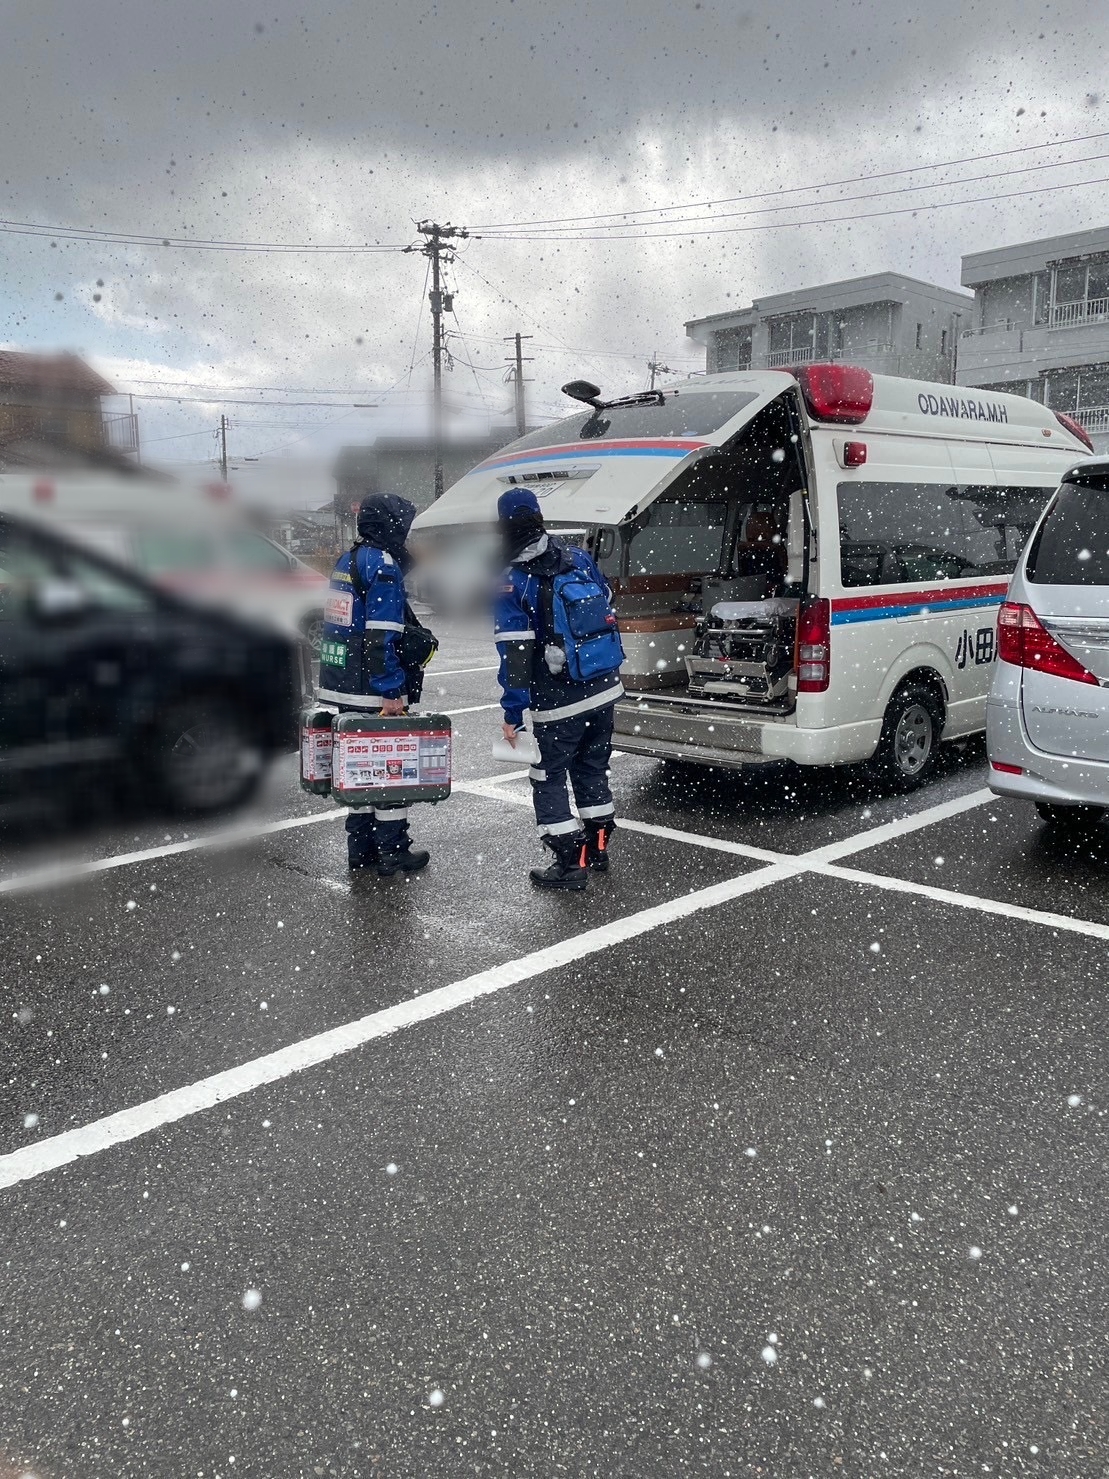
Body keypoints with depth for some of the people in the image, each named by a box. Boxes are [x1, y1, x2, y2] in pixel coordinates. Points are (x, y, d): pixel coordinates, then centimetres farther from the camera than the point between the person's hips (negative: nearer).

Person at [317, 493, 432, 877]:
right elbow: (381, 637, -22)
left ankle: (360, 846, 24)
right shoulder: (383, 566, -15)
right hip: (373, 691, -9)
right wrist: (393, 691, -21)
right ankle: (392, 851, 8)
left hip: (341, 686, 9)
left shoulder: (346, 561, 15)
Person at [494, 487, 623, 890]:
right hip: (604, 690, 6)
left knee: (549, 778, 7)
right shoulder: (580, 559, 3)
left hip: (558, 702, -6)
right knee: (592, 768, 20)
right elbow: (608, 614, 11)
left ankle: (570, 863, 8)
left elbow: (514, 655, -15)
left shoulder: (511, 583, -13)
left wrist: (512, 714, -10)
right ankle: (597, 848, 31)